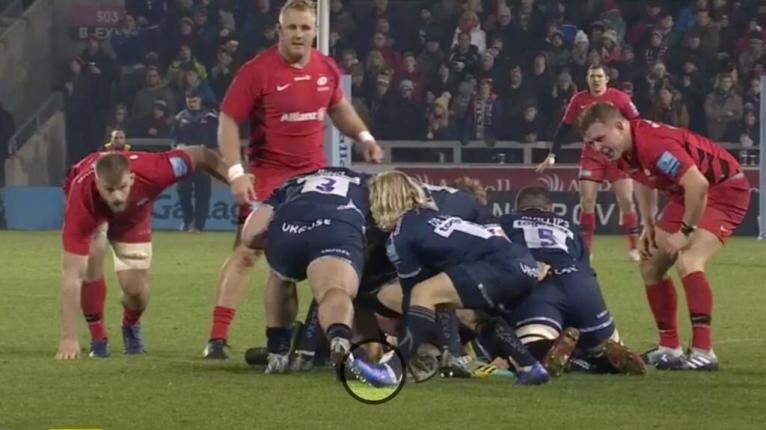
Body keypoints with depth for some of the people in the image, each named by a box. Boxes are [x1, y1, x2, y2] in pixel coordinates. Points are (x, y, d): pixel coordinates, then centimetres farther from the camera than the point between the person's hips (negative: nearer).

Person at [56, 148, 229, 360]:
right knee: (90, 264, -26)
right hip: (92, 209, -1)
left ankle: (131, 326, 28)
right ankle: (98, 337, -1)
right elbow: (71, 274, -45)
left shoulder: (150, 172, -45)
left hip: (133, 214, 1)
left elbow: (199, 155, -24)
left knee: (136, 288, -9)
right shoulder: (82, 197, -46)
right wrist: (68, 339, -47)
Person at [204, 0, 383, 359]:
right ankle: (217, 337, -10)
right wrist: (236, 173, -19)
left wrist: (362, 136, 6)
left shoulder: (326, 69, 1)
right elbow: (228, 121, -11)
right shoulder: (257, 71, -14)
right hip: (268, 174, -5)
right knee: (246, 252, -11)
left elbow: (338, 107, 22)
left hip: (316, 172, 5)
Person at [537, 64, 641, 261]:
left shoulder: (620, 98, -8)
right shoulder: (579, 100, -3)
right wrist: (552, 155, 1)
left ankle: (633, 248, 6)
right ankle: (586, 249, 1)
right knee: (587, 202, -6)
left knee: (626, 201, -5)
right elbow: (565, 127, 4)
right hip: (591, 156, 1)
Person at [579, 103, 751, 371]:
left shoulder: (654, 144, -33)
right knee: (650, 265, 9)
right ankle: (669, 348, 19)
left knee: (687, 262, -27)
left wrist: (685, 232, -25)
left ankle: (703, 352, -26)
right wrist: (648, 226, 9)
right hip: (686, 195, 10)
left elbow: (698, 185, -37)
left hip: (724, 189, -10)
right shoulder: (622, 151, -4)